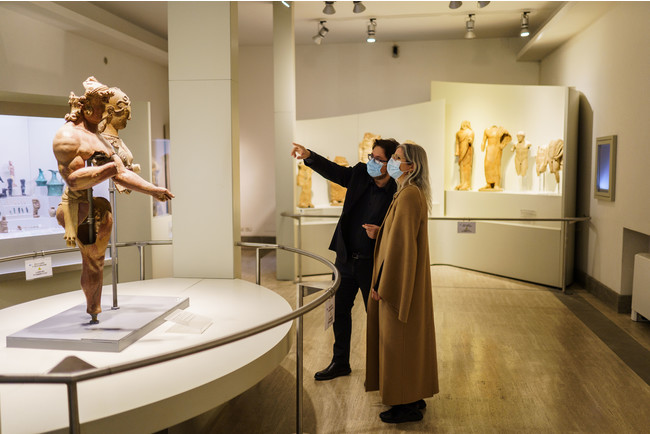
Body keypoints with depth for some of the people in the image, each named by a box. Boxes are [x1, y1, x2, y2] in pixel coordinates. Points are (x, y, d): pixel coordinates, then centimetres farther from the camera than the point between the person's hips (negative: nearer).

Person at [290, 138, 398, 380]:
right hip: (346, 258, 6)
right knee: (339, 310, 15)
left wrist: (380, 233, -29)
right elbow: (332, 171, -3)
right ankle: (340, 363, 33)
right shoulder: (360, 174, 0)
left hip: (373, 263, -6)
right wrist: (308, 156, -19)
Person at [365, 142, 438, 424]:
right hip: (408, 278, 10)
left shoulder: (408, 196, -20)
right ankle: (414, 396, 28)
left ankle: (407, 405, 13)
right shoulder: (413, 193, 11)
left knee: (399, 338, 0)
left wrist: (382, 283, -19)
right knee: (410, 337, 16)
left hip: (400, 278, -10)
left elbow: (399, 242, -22)